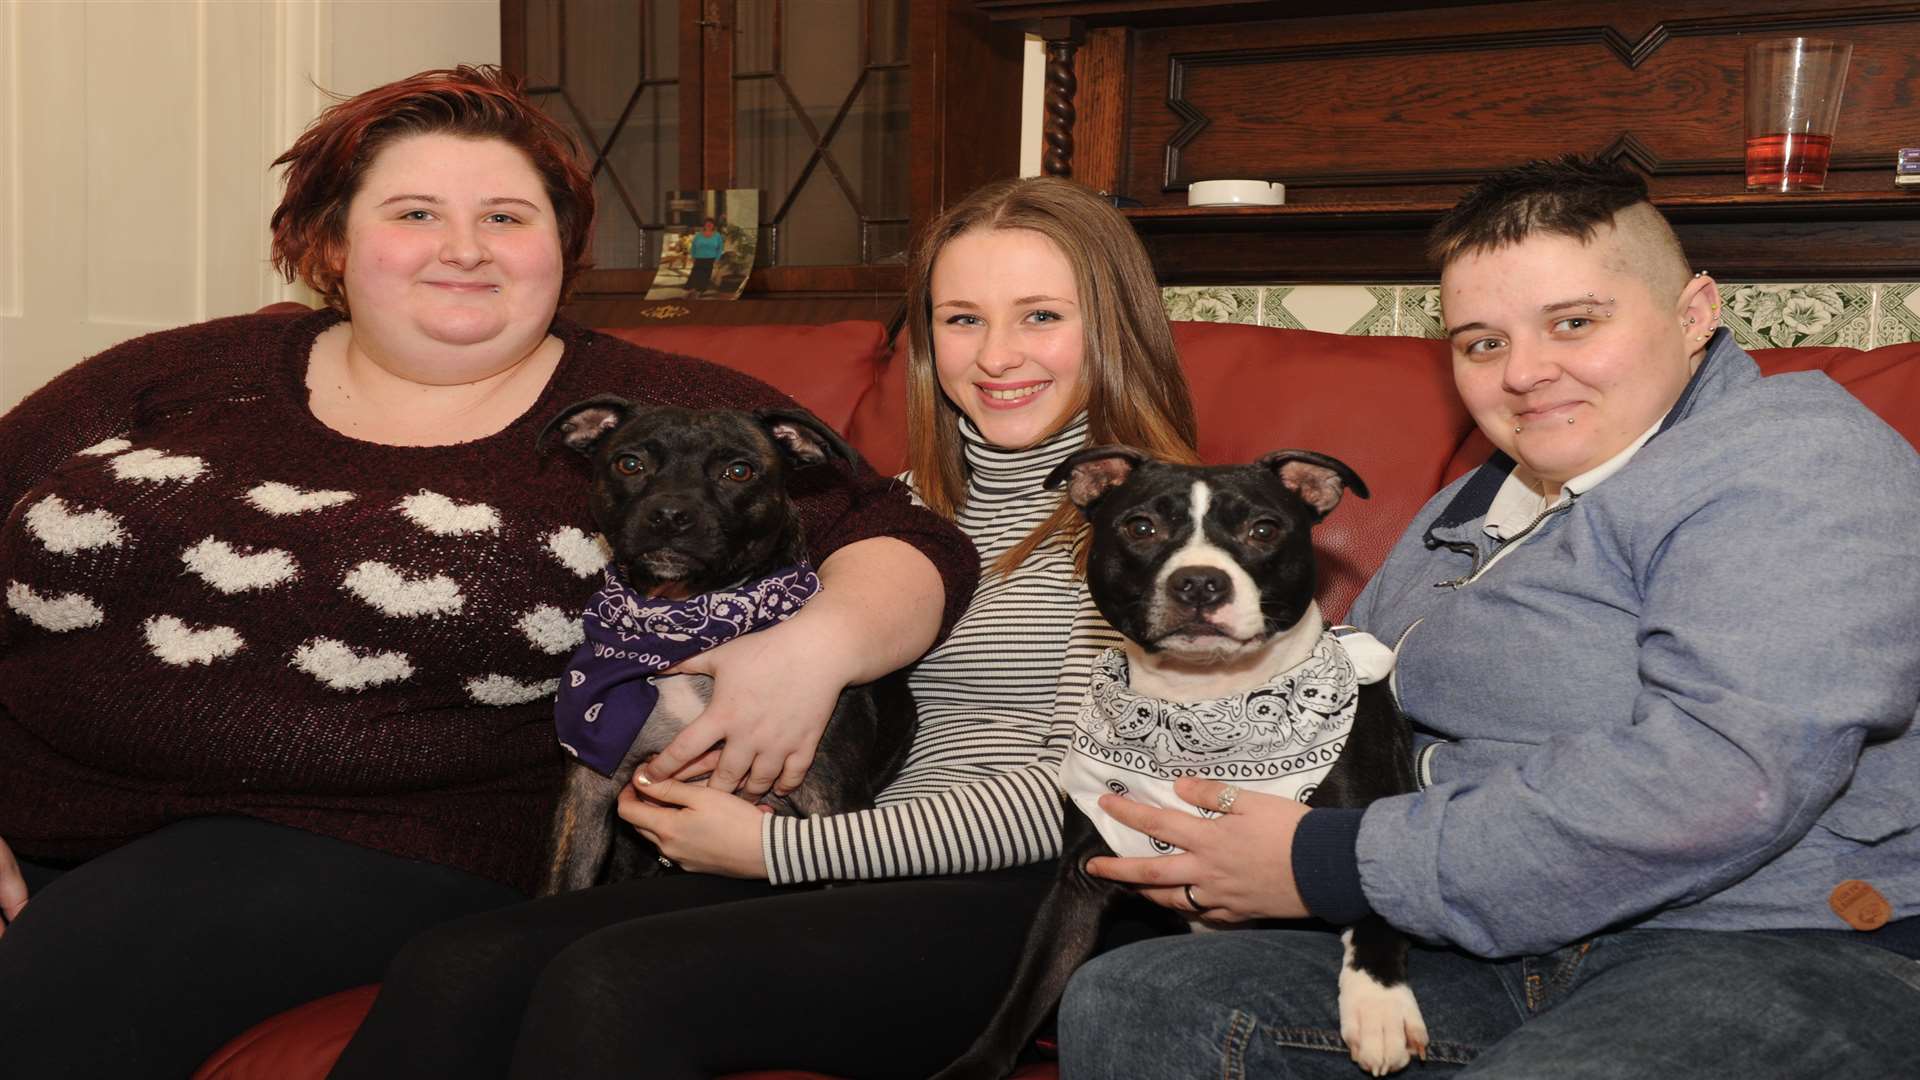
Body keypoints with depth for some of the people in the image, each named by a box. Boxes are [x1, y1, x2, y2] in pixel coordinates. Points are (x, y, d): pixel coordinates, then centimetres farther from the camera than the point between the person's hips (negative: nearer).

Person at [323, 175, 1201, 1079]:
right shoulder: (910, 508, 21)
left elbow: (1071, 797, -10)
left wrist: (772, 847, -10)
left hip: (1021, 902, -6)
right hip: (860, 877, 6)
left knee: (607, 987, -30)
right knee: (452, 973, -18)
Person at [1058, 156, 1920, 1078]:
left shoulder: (1797, 454, -8)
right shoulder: (1460, 517, 20)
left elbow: (1723, 776, -23)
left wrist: (1330, 866, -18)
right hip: (1492, 951, 7)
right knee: (1123, 1002, -11)